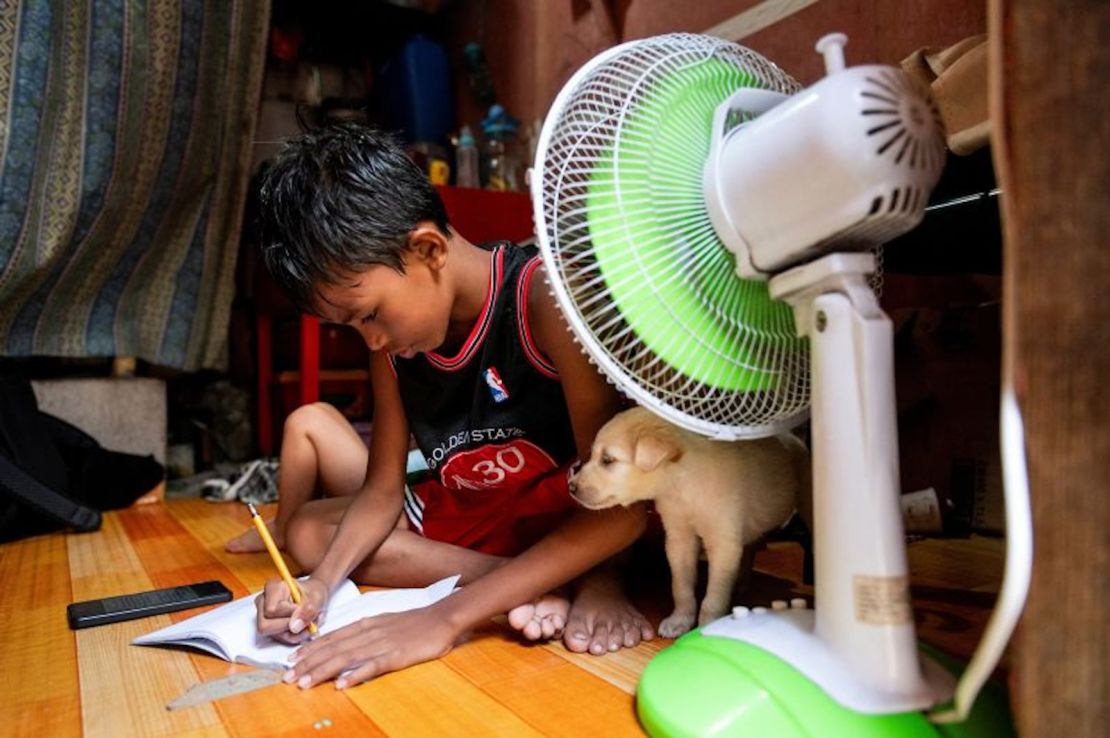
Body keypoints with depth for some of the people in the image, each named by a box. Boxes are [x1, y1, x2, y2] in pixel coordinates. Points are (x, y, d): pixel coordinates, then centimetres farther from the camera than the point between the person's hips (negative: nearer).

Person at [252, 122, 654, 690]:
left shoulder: (542, 296, -28)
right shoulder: (391, 340, -7)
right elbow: (382, 491, 1)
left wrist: (448, 616, -35)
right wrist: (324, 581, -20)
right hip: (472, 518, 8)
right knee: (307, 529, -7)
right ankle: (554, 592, -17)